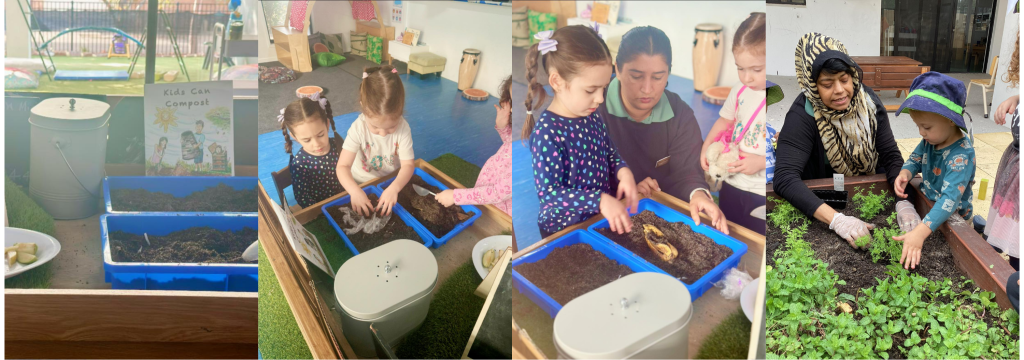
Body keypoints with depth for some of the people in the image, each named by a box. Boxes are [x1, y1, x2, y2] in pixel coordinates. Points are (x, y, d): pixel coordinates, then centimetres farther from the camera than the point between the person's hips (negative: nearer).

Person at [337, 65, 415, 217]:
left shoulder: (403, 128, -20)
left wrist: (394, 188, -38)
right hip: (362, 184, -1)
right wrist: (355, 191, -45)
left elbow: (407, 165, -18)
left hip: (393, 181, 1)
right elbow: (343, 166, -26)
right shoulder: (358, 128, -23)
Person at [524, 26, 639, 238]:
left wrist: (623, 172, -5)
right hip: (563, 231, -7)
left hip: (603, 218, 7)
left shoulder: (592, 117, 2)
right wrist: (601, 200, -30)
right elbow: (549, 192, -21)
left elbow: (609, 153, 18)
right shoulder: (547, 133, -21)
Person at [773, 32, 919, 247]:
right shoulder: (803, 115, -24)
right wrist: (836, 220, -47)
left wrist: (904, 203, -29)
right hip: (822, 198, -4)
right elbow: (784, 177, -35)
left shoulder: (868, 101, -10)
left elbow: (891, 156, -9)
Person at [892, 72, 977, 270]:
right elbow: (915, 159, 7)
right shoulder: (930, 140, -11)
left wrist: (920, 232, -55)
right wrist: (905, 173, -19)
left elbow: (950, 198, -42)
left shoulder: (962, 155, -33)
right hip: (928, 206, 7)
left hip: (953, 218, -7)